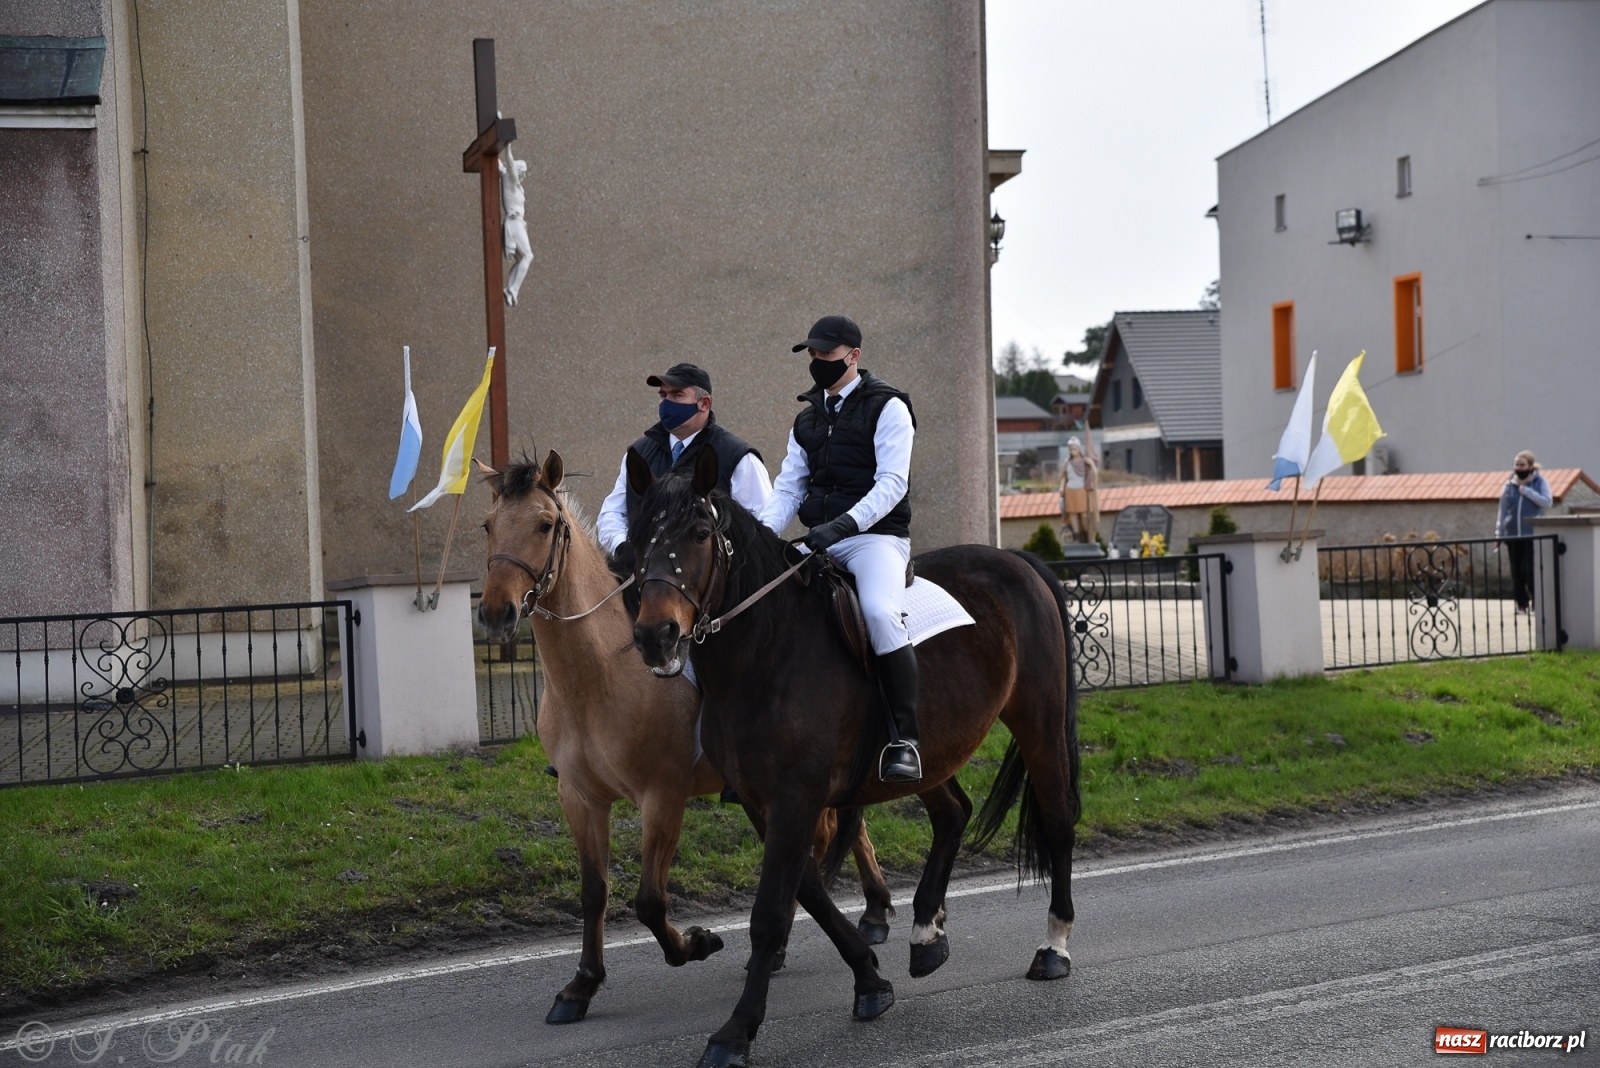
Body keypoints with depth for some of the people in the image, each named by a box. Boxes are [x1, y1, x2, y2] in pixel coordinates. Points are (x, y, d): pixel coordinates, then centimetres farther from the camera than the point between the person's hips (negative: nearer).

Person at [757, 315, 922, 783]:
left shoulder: (887, 407, -2)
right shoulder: (807, 418, 19)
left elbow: (892, 483, -13)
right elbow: (788, 489, 14)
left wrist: (843, 525, -27)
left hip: (875, 536, -7)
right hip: (818, 543, 7)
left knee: (880, 612, -34)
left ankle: (906, 739, -30)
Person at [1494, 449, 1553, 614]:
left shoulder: (1540, 482, 2)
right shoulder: (1509, 484, 9)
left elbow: (1546, 502, -11)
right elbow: (1503, 509, 12)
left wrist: (1526, 491, -14)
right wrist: (1499, 532, 9)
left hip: (1532, 533, -3)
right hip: (1512, 534, 3)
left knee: (1531, 568, -10)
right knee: (1516, 570, 3)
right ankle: (1521, 603, 10)